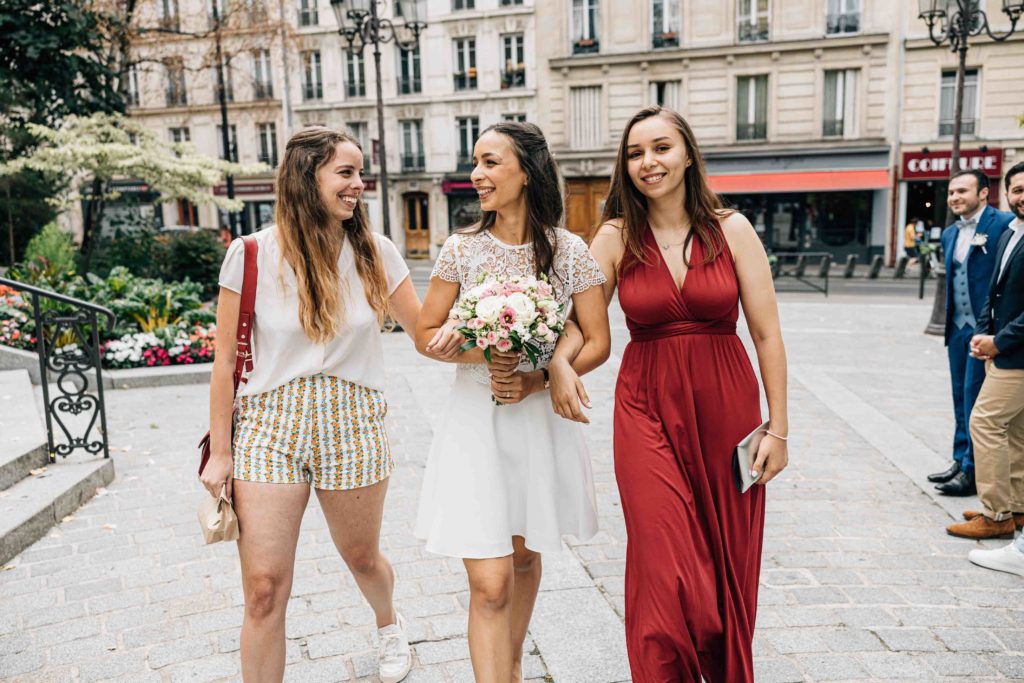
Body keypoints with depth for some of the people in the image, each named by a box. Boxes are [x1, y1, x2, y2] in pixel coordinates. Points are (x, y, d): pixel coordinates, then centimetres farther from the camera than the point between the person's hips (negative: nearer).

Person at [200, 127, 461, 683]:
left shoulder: (375, 253, 0)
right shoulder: (252, 255, -6)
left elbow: (422, 327, 7)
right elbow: (225, 359, -2)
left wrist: (444, 339, -17)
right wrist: (220, 452, -1)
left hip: (351, 426, 2)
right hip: (269, 428, -1)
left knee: (362, 557, 20)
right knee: (264, 589, -3)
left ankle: (388, 623, 54)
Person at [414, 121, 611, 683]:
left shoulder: (569, 250, -4)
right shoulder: (462, 248, -4)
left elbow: (597, 342, -2)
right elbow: (426, 334, 2)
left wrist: (537, 378, -16)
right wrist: (480, 351, -16)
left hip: (541, 419, 2)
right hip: (476, 421, -1)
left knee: (524, 555, 20)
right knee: (489, 583, -7)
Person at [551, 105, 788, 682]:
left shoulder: (732, 229, -1)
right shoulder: (617, 238, 0)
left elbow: (768, 334, -1)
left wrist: (778, 427, -2)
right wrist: (559, 364, -23)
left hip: (727, 407, 1)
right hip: (648, 410, 0)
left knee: (729, 569, 13)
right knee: (666, 575, -4)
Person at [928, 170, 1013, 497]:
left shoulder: (1005, 224, -11)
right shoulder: (950, 233, 13)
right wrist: (950, 323, 17)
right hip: (958, 329, 8)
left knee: (976, 400, -2)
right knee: (962, 399, 15)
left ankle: (973, 471, 9)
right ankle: (961, 460, 27)